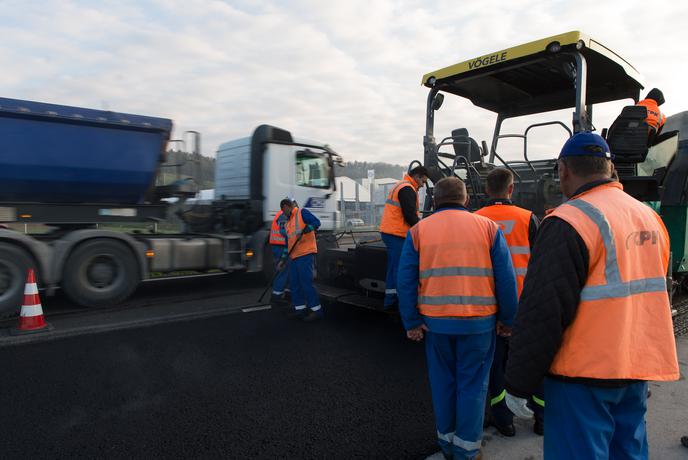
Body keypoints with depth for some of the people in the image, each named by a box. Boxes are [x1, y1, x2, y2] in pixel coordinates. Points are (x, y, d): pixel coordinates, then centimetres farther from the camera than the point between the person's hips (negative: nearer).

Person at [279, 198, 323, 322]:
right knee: (295, 284, 9)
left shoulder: (302, 213, -1)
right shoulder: (288, 223, 24)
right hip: (294, 256, 9)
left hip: (305, 254, -9)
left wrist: (304, 230, -29)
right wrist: (283, 259, 22)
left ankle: (317, 310, -3)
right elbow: (288, 243, 25)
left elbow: (316, 222, -15)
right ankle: (300, 309, 17)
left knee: (306, 283, -10)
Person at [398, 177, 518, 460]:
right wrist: (507, 319, 7)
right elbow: (506, 278, -2)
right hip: (479, 322, -1)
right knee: (472, 384, 13)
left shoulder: (418, 230, 1)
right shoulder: (487, 227, -1)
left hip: (435, 321, 1)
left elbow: (406, 281, -2)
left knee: (443, 381, 17)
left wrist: (411, 322, 3)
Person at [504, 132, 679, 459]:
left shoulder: (568, 222, -19)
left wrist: (517, 384, -12)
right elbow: (652, 293, 18)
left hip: (585, 374, -8)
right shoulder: (649, 216, 8)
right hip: (638, 370, 8)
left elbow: (542, 313, -21)